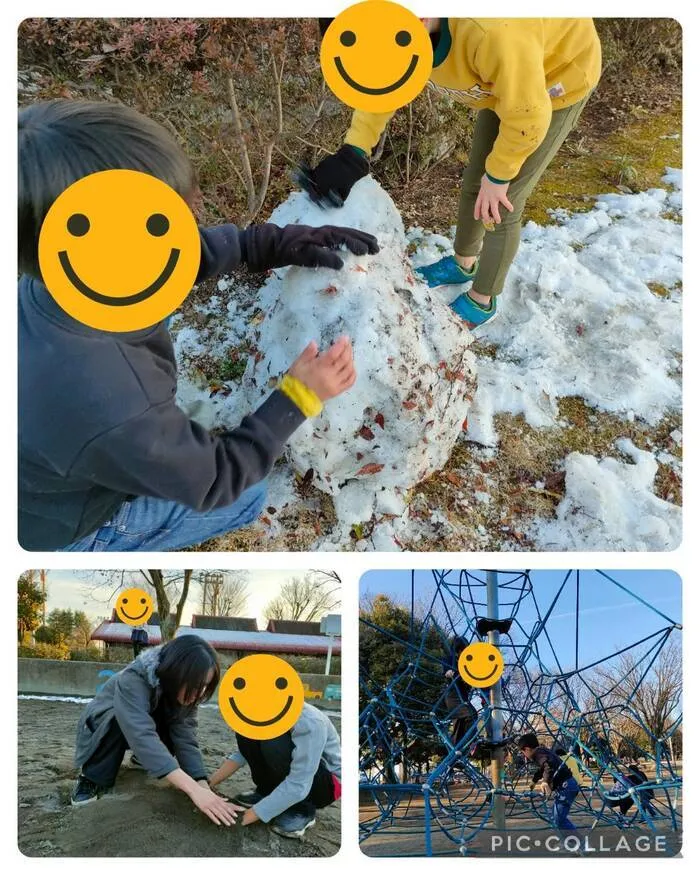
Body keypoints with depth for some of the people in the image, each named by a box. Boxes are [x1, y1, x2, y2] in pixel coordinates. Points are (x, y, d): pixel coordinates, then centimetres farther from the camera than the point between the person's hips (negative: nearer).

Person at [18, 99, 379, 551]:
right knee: (246, 496, 9)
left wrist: (274, 242, -14)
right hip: (68, 527, -6)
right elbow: (213, 482, -26)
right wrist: (300, 396, -23)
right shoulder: (113, 414, -47)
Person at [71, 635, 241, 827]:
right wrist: (195, 790, -59)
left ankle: (142, 758, 7)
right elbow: (142, 736, -52)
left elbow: (186, 738, -28)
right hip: (100, 726, -6)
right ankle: (92, 779, -15)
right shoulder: (132, 682, -40)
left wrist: (204, 787, -43)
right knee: (118, 720, -38)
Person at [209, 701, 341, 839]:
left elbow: (298, 786, -36)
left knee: (275, 744, -33)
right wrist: (210, 783, -14)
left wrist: (249, 816, -33)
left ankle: (302, 809, -12)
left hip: (328, 783, -6)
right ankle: (267, 792, 4)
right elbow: (244, 752, -3)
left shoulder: (309, 723, -33)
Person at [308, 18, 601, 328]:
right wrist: (352, 153, -20)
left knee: (499, 206, -3)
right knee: (474, 181, 18)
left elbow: (527, 119, -32)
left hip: (558, 76, -6)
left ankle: (480, 302, 20)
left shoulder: (492, 32, -47)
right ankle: (463, 264, 44)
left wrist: (498, 175, -16)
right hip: (504, 78, 6)